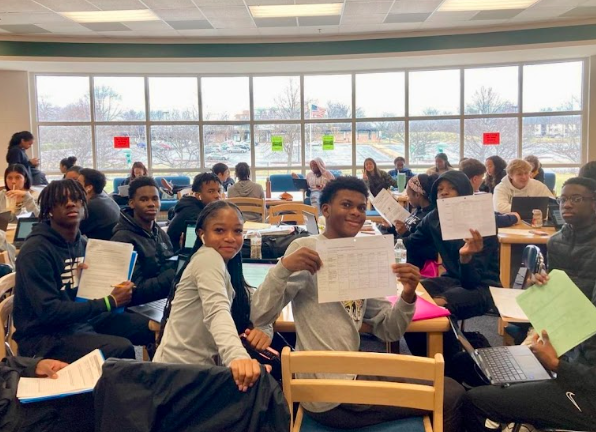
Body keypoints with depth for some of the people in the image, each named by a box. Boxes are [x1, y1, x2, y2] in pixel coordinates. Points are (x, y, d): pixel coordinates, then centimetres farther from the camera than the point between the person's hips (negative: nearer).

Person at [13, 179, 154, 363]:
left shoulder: (83, 243, 7)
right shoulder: (36, 249, -18)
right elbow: (49, 312, -23)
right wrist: (110, 302, -22)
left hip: (84, 319, 8)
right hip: (45, 335, -8)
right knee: (121, 349, -29)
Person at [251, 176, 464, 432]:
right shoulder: (306, 248, -10)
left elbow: (388, 331, 9)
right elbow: (260, 317, -15)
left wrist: (407, 296, -10)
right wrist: (284, 267, -30)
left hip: (351, 375, 8)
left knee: (448, 389, 20)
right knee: (450, 396, -1)